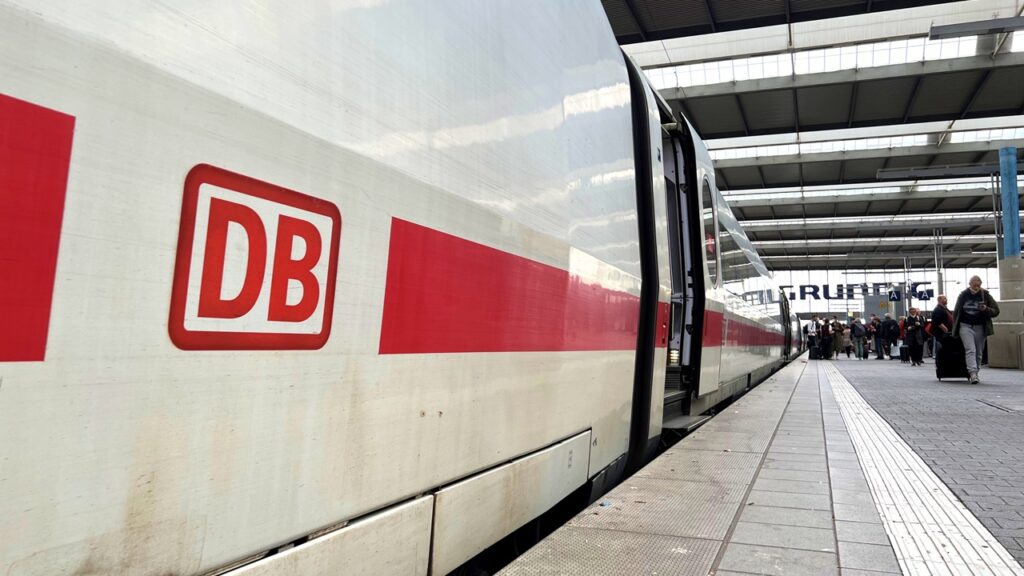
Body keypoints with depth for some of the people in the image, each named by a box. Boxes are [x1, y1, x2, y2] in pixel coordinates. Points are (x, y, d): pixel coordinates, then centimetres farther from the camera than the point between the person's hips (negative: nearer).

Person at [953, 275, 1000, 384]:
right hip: (965, 326, -1)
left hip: (980, 327, 1)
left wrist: (986, 309, -17)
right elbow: (956, 312, 12)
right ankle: (972, 373, -24)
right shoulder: (963, 295, 4)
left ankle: (975, 373, 16)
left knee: (978, 352, 6)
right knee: (970, 350, -15)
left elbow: (996, 311, 4)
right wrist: (955, 327, 9)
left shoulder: (985, 295, 3)